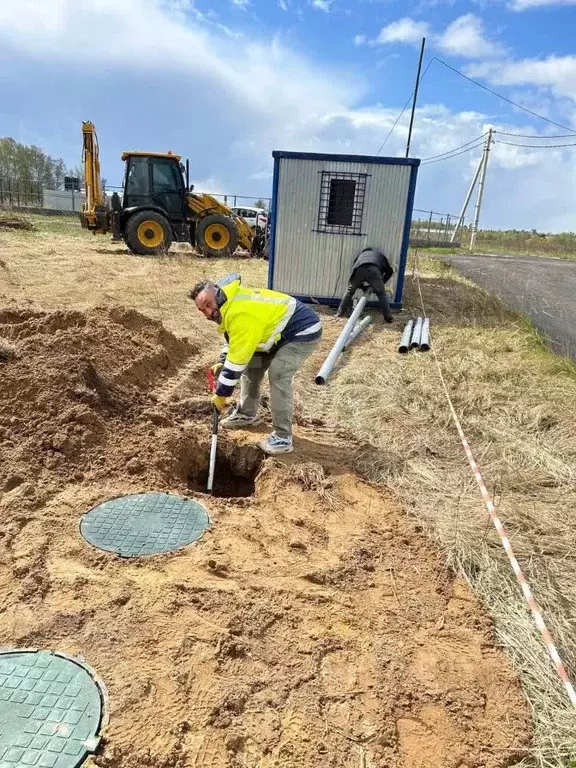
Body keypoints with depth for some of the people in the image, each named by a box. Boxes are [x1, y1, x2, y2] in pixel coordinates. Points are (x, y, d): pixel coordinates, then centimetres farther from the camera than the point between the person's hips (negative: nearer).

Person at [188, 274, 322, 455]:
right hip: (280, 332, 10)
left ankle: (282, 438, -16)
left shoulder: (240, 313, -32)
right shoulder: (230, 303, 1)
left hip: (303, 331, -10)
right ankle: (246, 414, 30)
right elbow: (236, 344, 16)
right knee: (252, 367, 12)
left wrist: (221, 394, -19)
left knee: (277, 375, -24)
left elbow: (237, 359, -28)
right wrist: (221, 363, 0)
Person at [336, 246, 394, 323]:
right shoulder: (380, 254, 40)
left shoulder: (362, 253, 44)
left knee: (349, 291, 19)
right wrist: (382, 283, 37)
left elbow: (354, 268, 33)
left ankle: (340, 313, 21)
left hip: (359, 269, 1)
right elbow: (389, 271, 30)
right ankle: (388, 317, 8)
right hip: (374, 270, -1)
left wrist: (361, 286, 35)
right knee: (381, 294, 12)